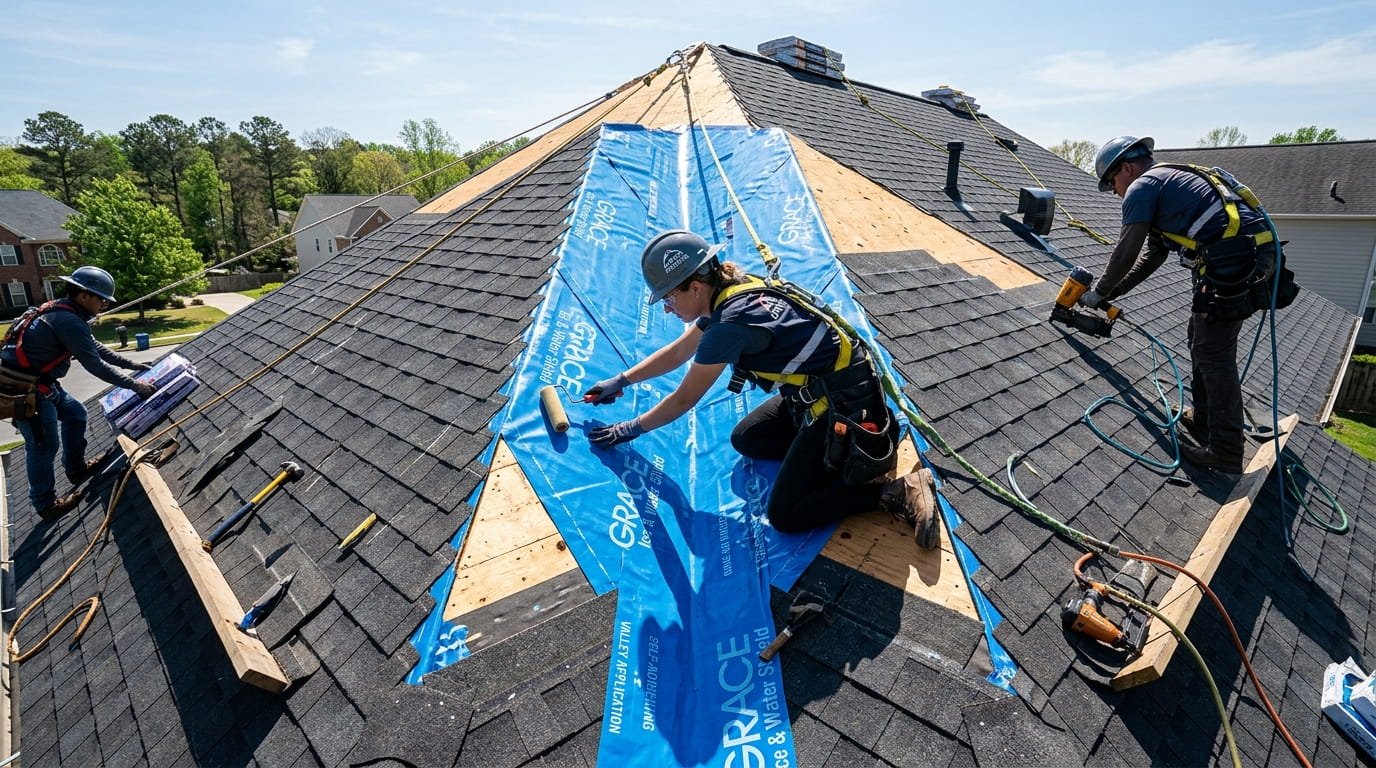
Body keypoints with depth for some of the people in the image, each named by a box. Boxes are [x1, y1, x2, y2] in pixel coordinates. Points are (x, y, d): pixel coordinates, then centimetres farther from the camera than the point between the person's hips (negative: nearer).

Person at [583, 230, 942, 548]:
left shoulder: (731, 323, -25)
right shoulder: (727, 294, 3)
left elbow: (683, 400, -13)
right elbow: (676, 353, 17)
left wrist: (631, 429, 0)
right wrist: (621, 381, 21)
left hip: (846, 406, -9)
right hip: (817, 392, 10)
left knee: (785, 515, -8)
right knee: (745, 440, 17)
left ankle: (898, 492, -2)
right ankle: (837, 445, 12)